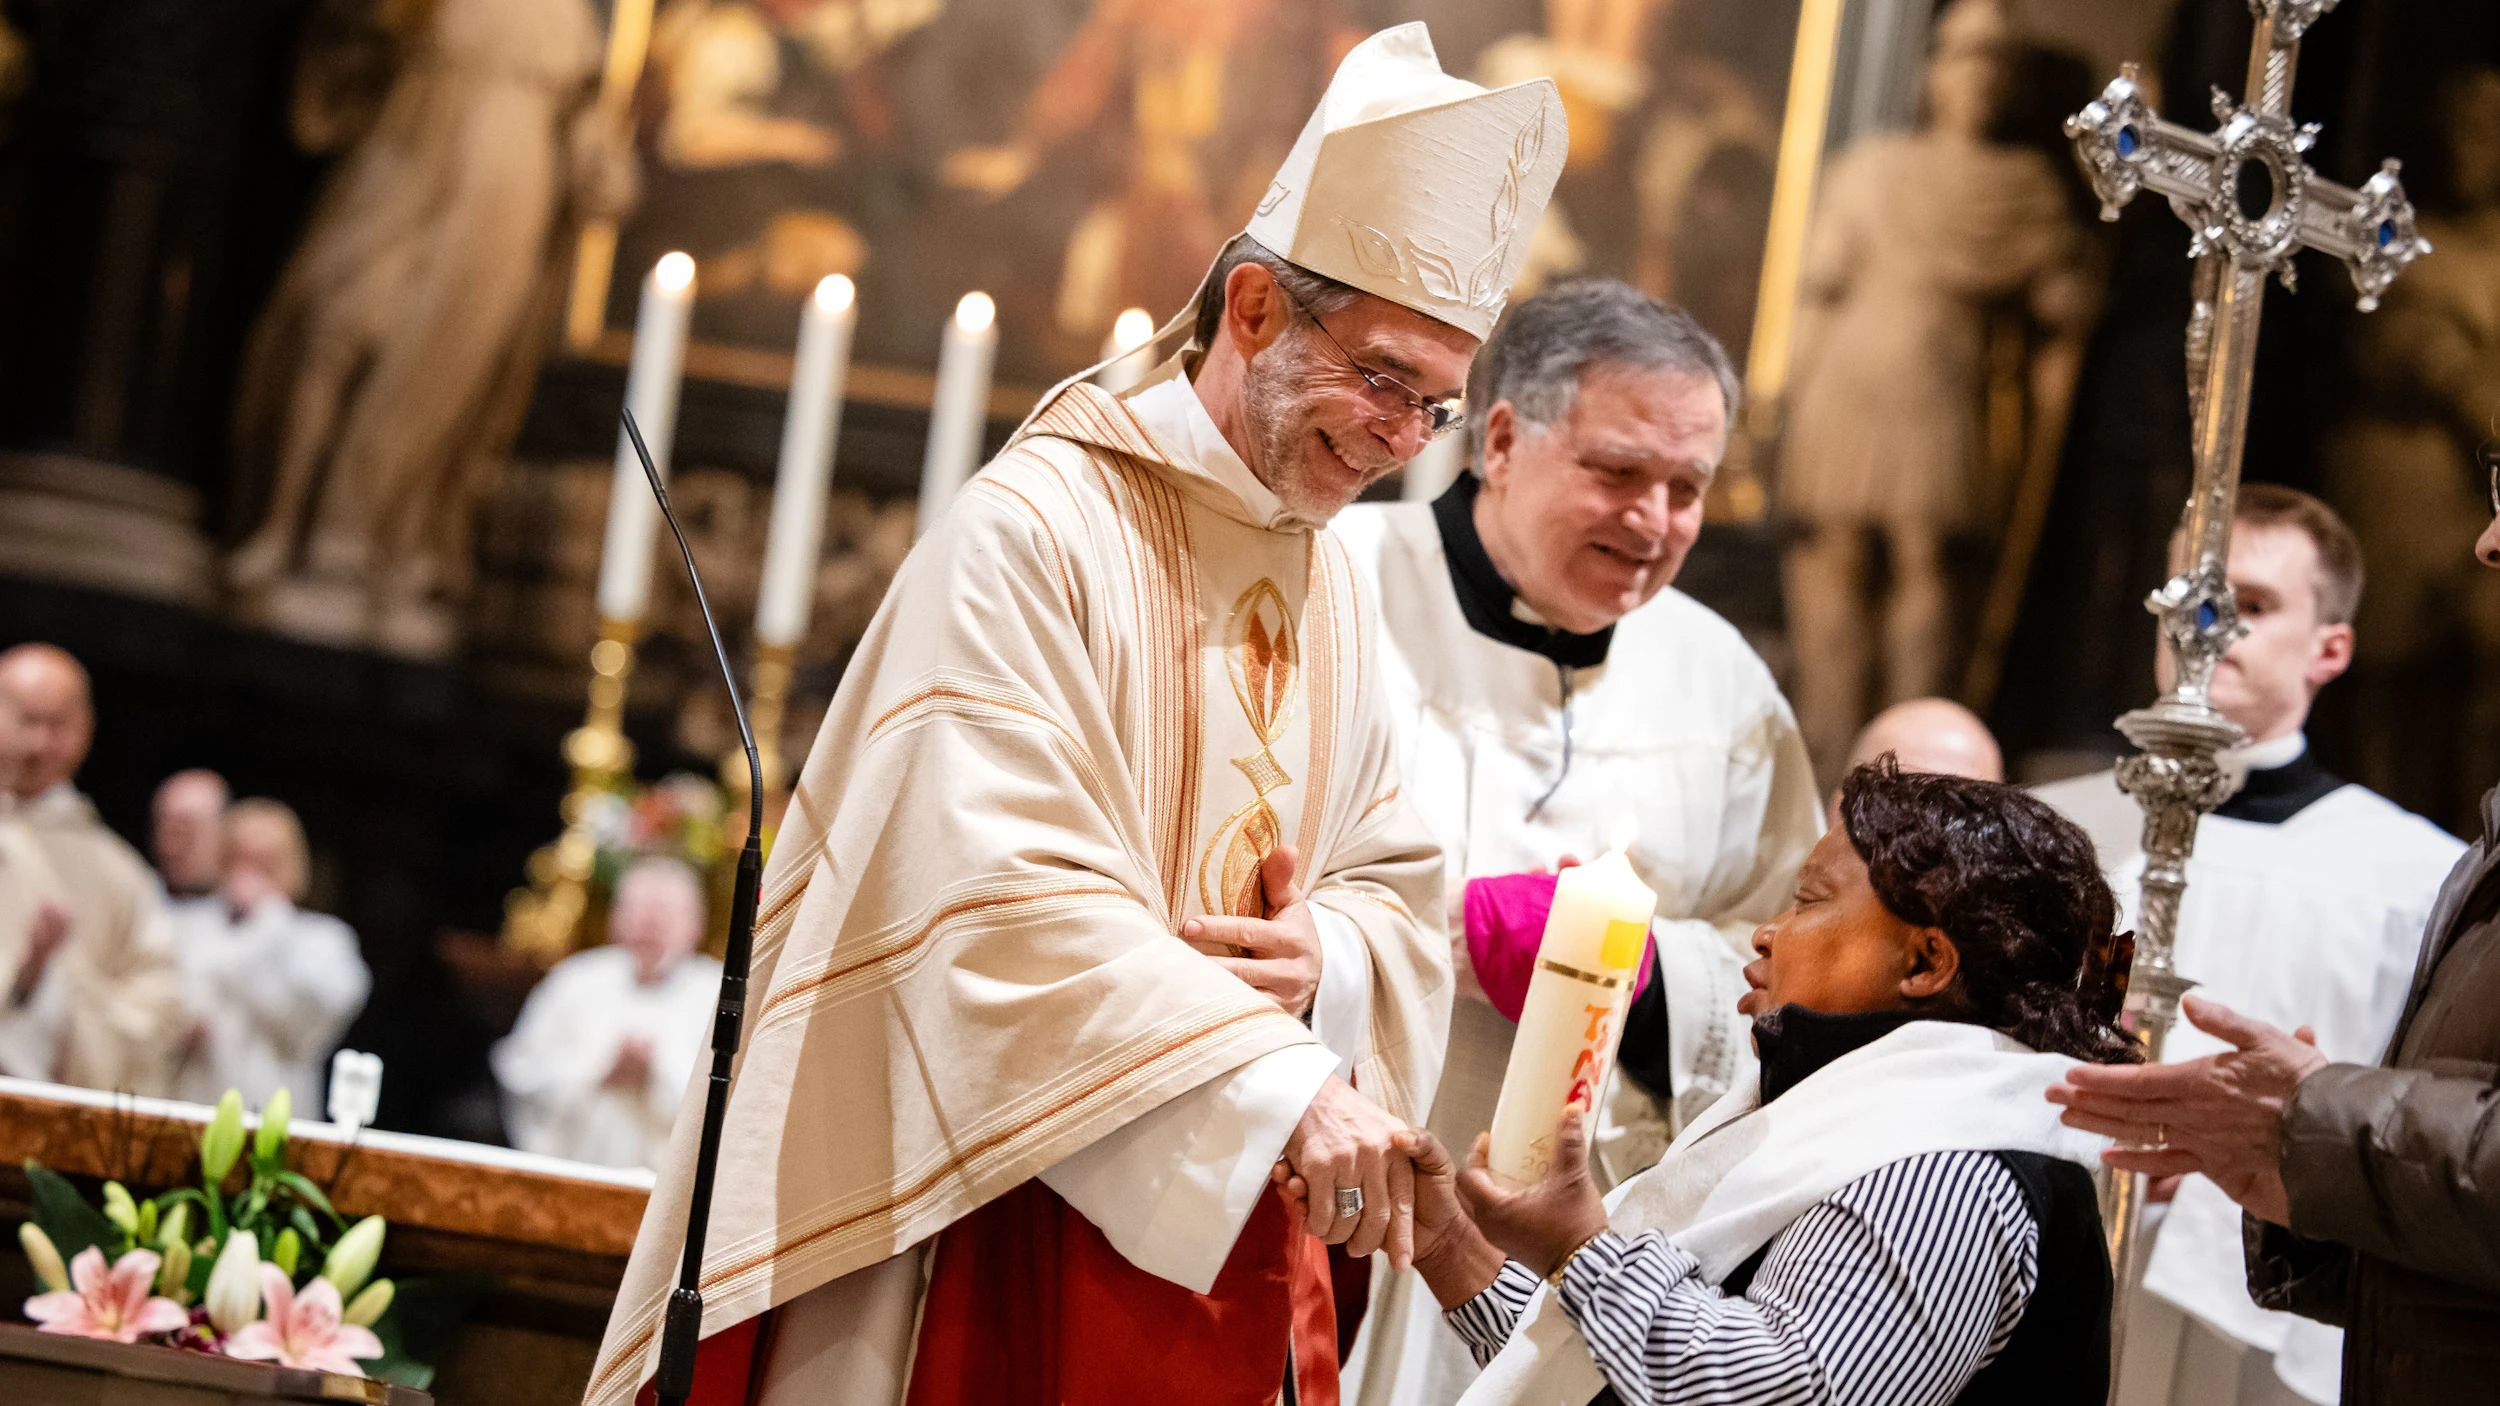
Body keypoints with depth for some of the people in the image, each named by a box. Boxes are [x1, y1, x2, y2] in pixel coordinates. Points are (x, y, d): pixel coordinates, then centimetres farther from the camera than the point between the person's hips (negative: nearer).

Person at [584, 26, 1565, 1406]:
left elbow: (1394, 879, 15)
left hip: (1228, 1226, 7)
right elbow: (1011, 895, -22)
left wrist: (1328, 963, -9)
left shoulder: (1334, 581, 12)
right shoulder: (1031, 530, -12)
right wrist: (1280, 1081, -30)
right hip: (1003, 1210, -7)